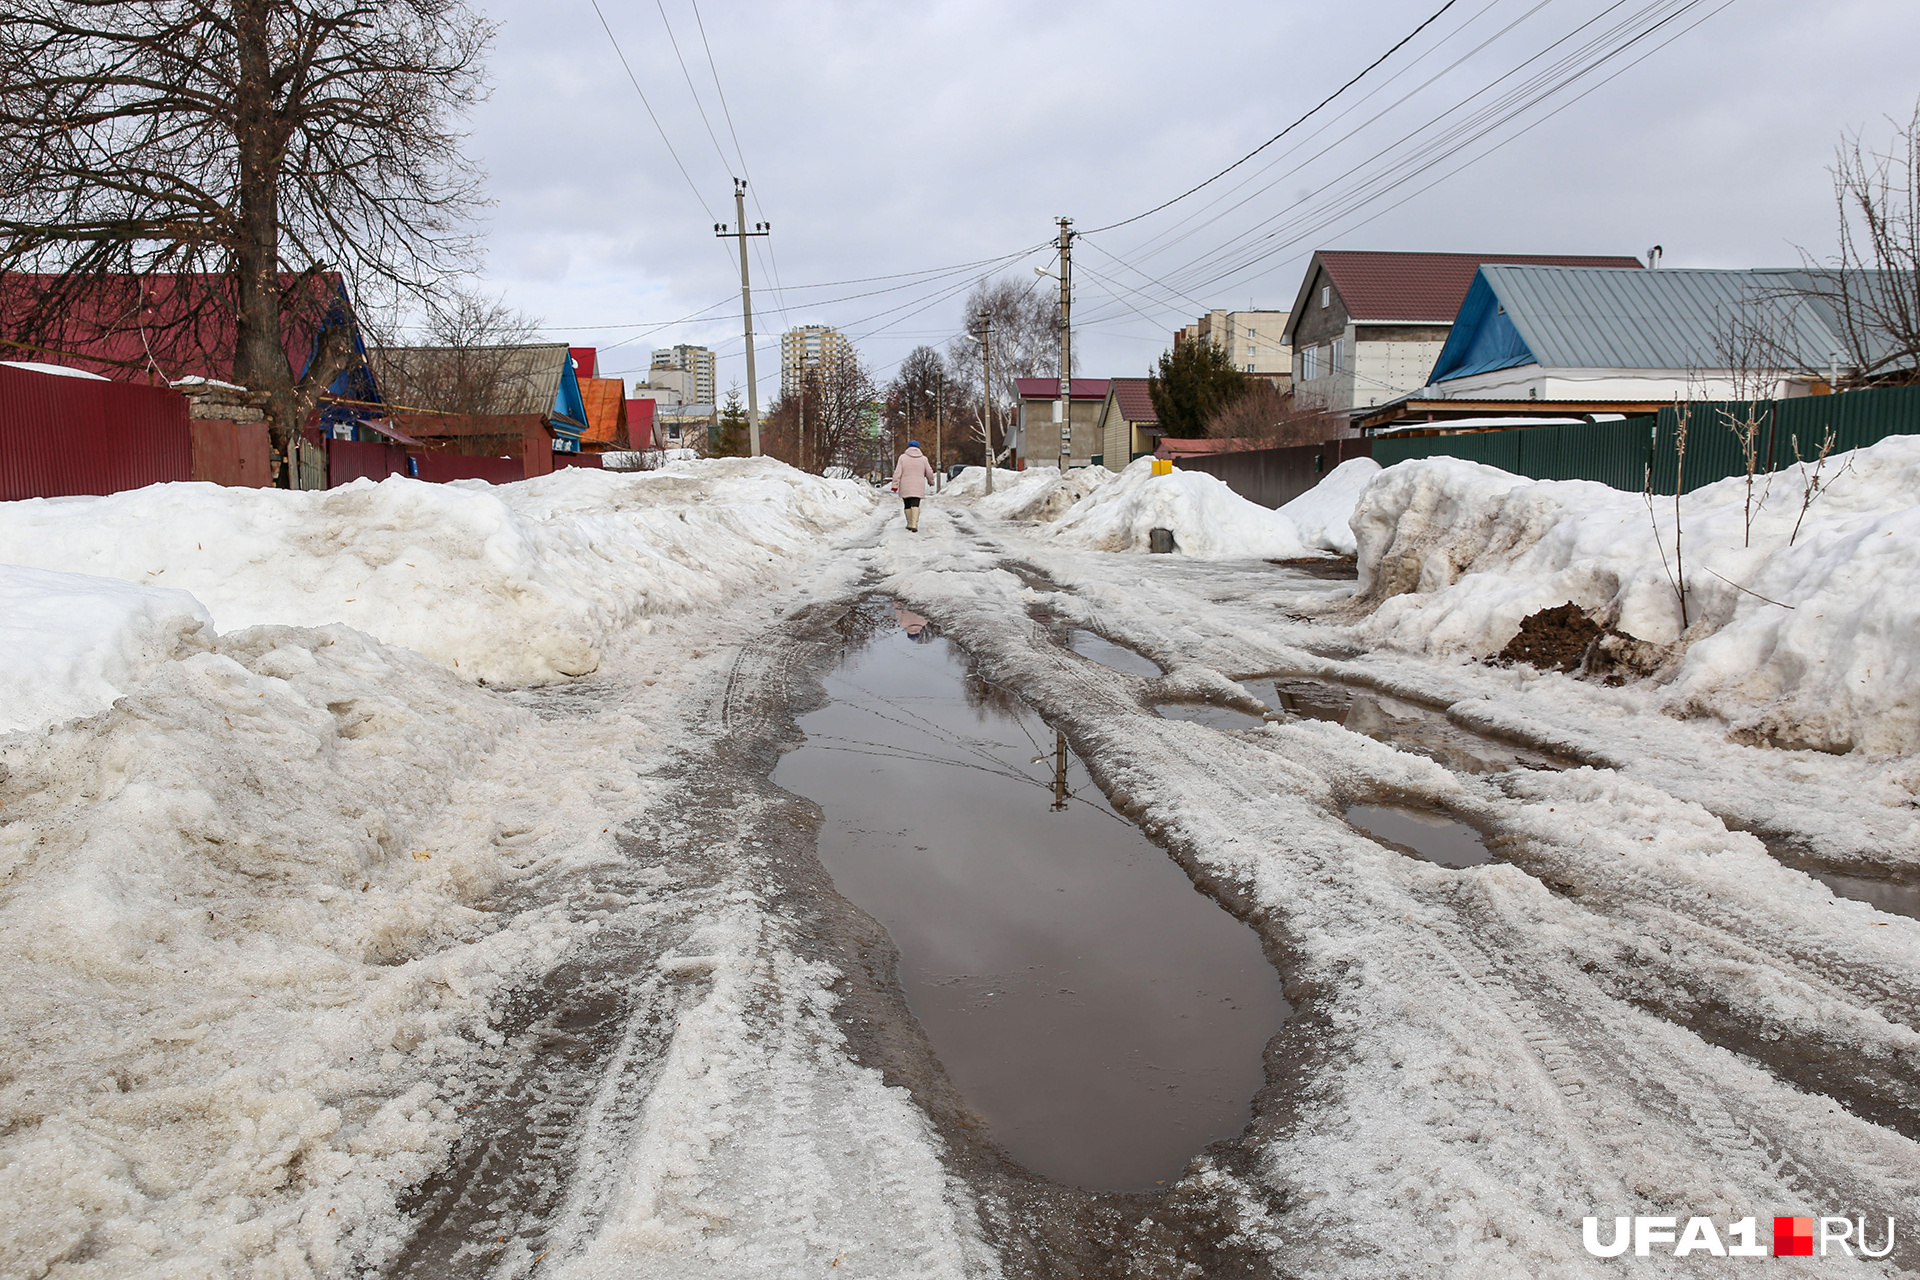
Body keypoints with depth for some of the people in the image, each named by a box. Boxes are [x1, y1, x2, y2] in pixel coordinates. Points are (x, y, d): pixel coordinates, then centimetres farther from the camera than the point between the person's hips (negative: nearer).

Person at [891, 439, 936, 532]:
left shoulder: (903, 457, -2)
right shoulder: (923, 458, 2)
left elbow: (897, 473, -8)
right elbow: (929, 473, 6)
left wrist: (895, 485, -8)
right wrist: (931, 480, 26)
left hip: (905, 487, 0)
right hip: (918, 486, 0)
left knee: (907, 505, 13)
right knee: (915, 505, -8)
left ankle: (909, 524, 20)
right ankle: (914, 524, -25)